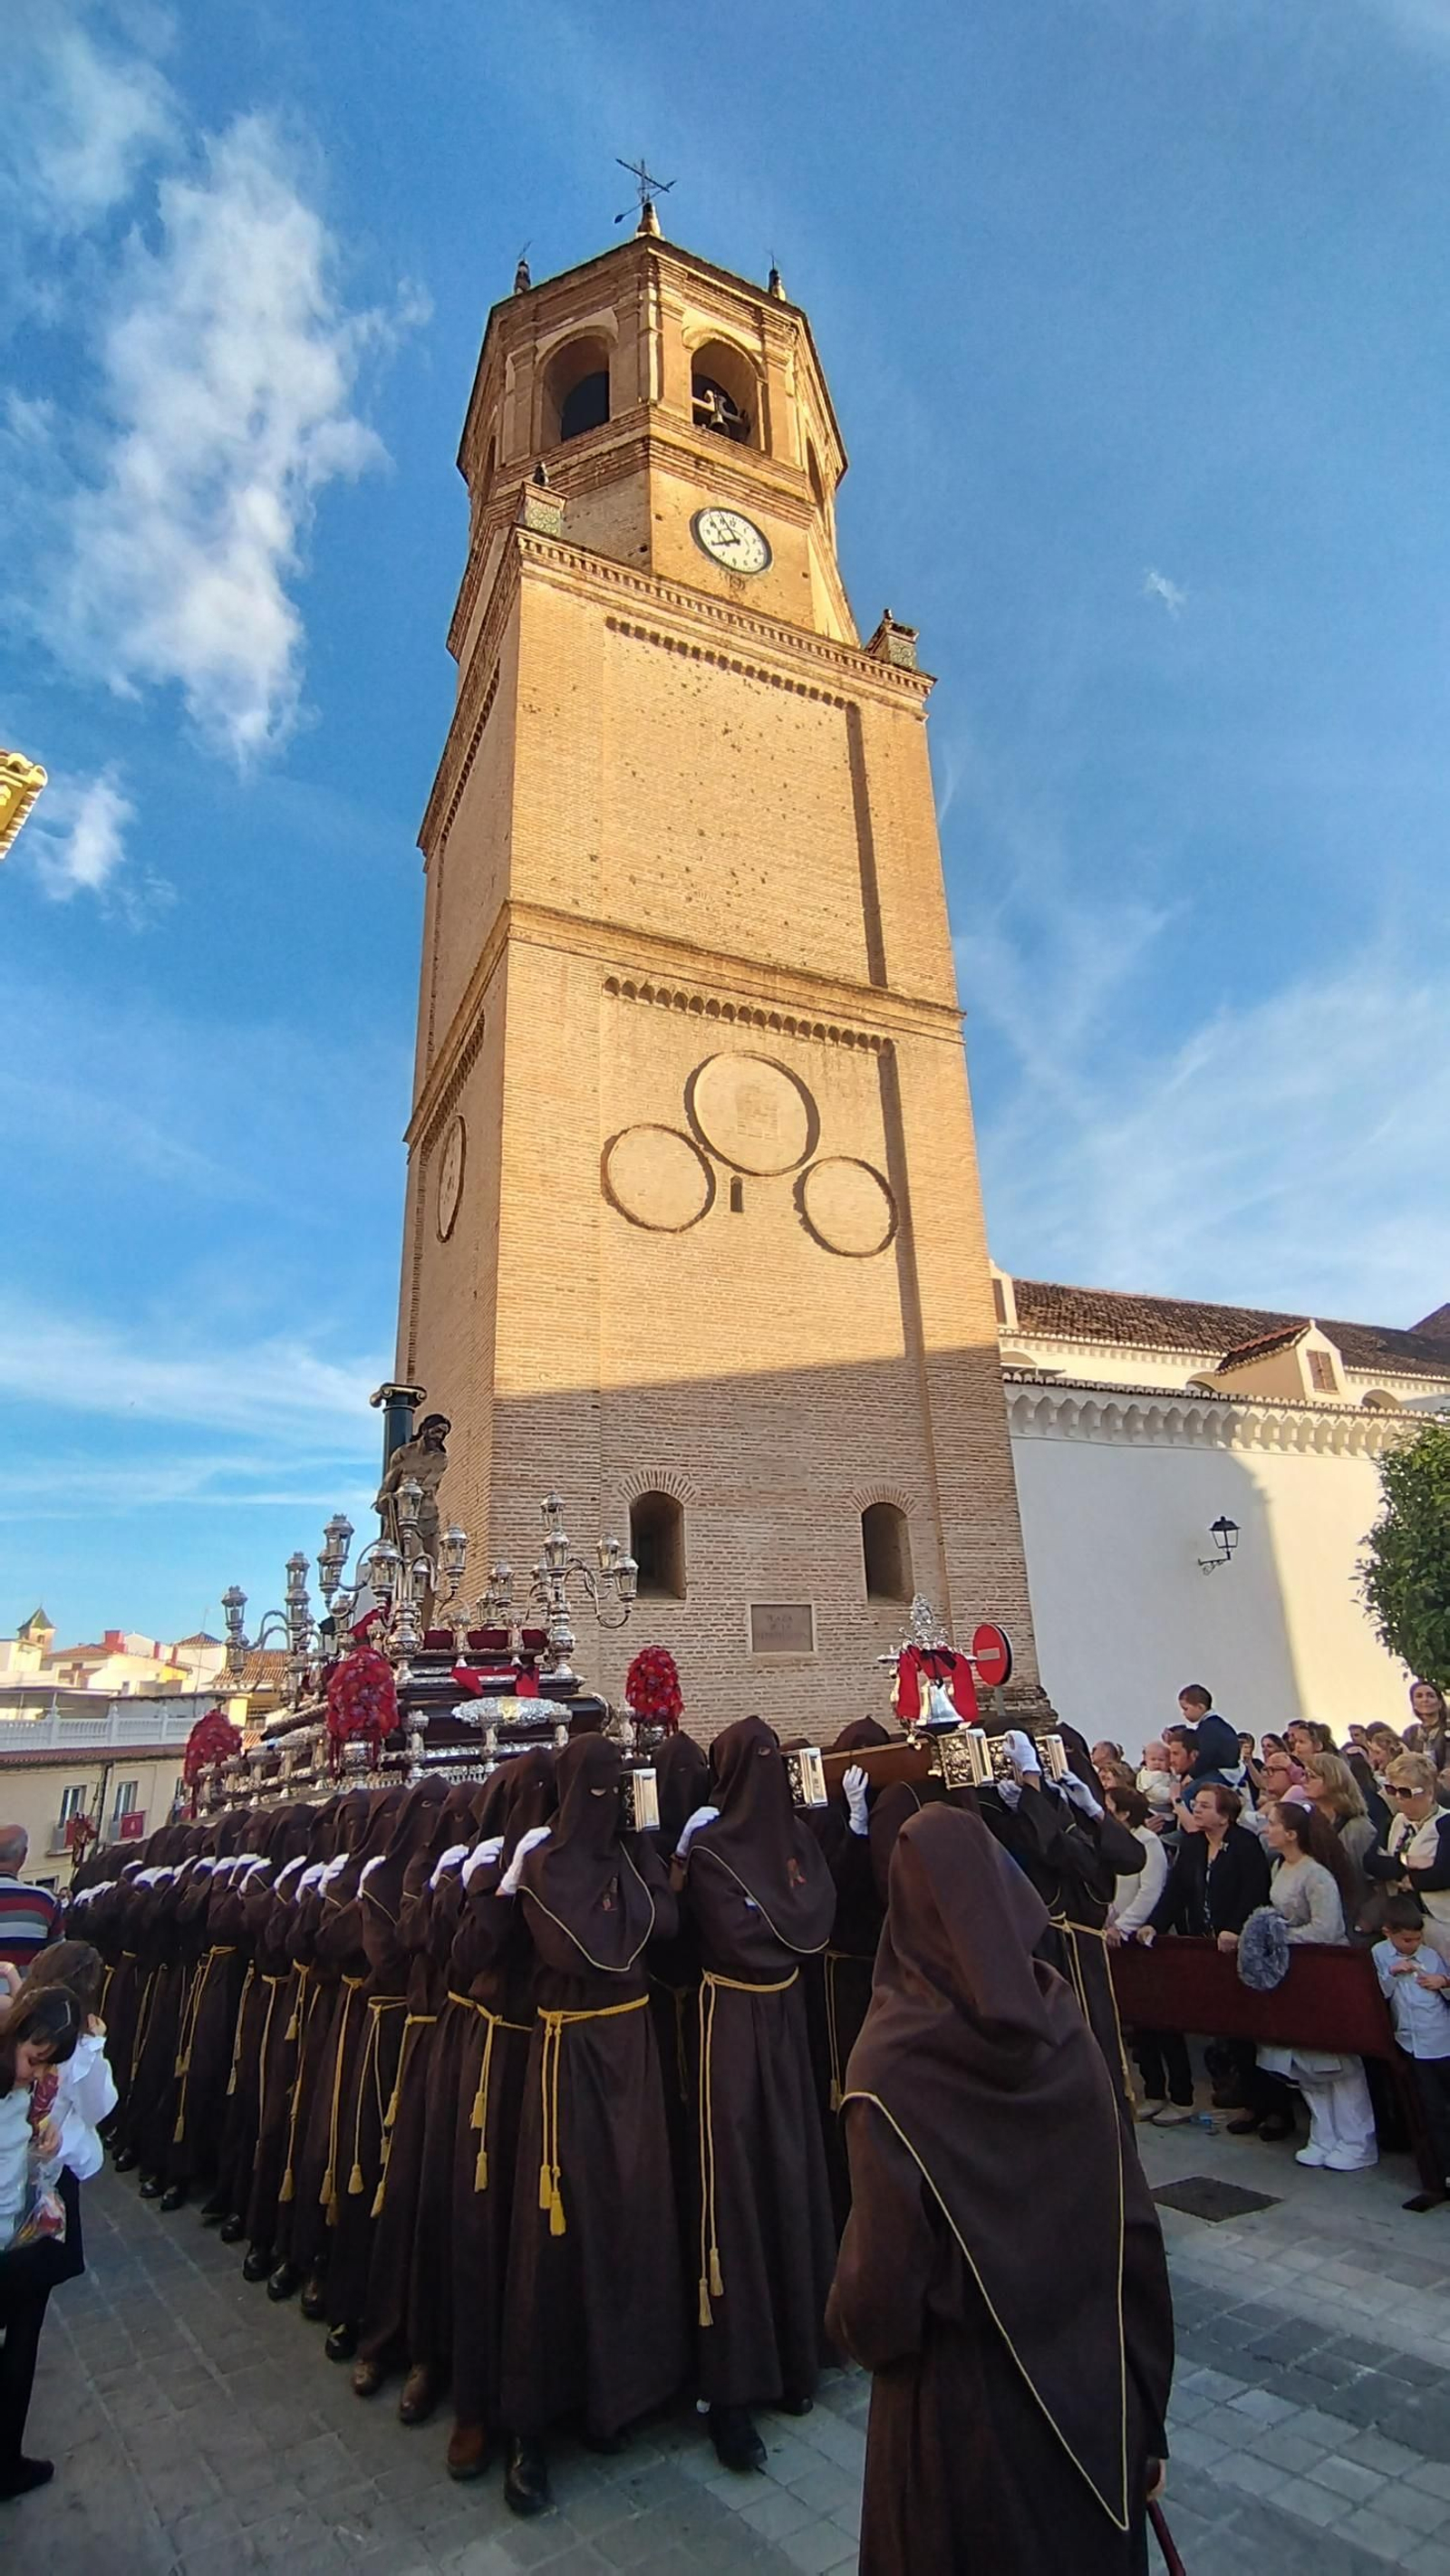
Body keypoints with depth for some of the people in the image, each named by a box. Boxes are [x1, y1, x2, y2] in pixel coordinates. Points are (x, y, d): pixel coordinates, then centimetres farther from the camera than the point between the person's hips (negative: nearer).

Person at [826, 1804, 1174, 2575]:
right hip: (1087, 2371, 4)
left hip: (961, 2394, -3)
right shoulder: (1059, 2021, -13)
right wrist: (1142, 2396, 9)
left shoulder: (893, 2057, -26)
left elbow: (885, 2251, -21)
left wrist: (853, 2324, 2)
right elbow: (1128, 2210, -5)